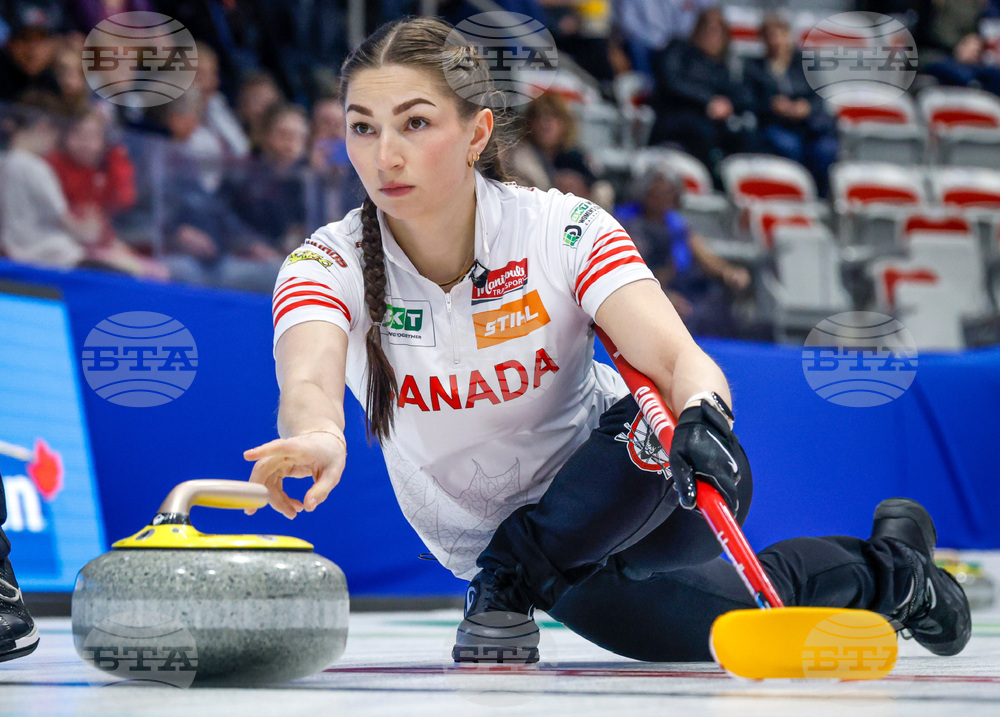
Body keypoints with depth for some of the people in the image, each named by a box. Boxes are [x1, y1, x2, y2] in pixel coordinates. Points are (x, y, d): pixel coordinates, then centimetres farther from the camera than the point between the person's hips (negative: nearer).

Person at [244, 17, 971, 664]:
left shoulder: (562, 230, -20)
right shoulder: (328, 265, -18)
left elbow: (677, 356, -34)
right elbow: (308, 379, -40)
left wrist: (701, 409, -58)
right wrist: (319, 434, -65)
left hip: (613, 495, -1)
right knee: (717, 624, -21)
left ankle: (510, 577, -11)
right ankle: (882, 568, 10)